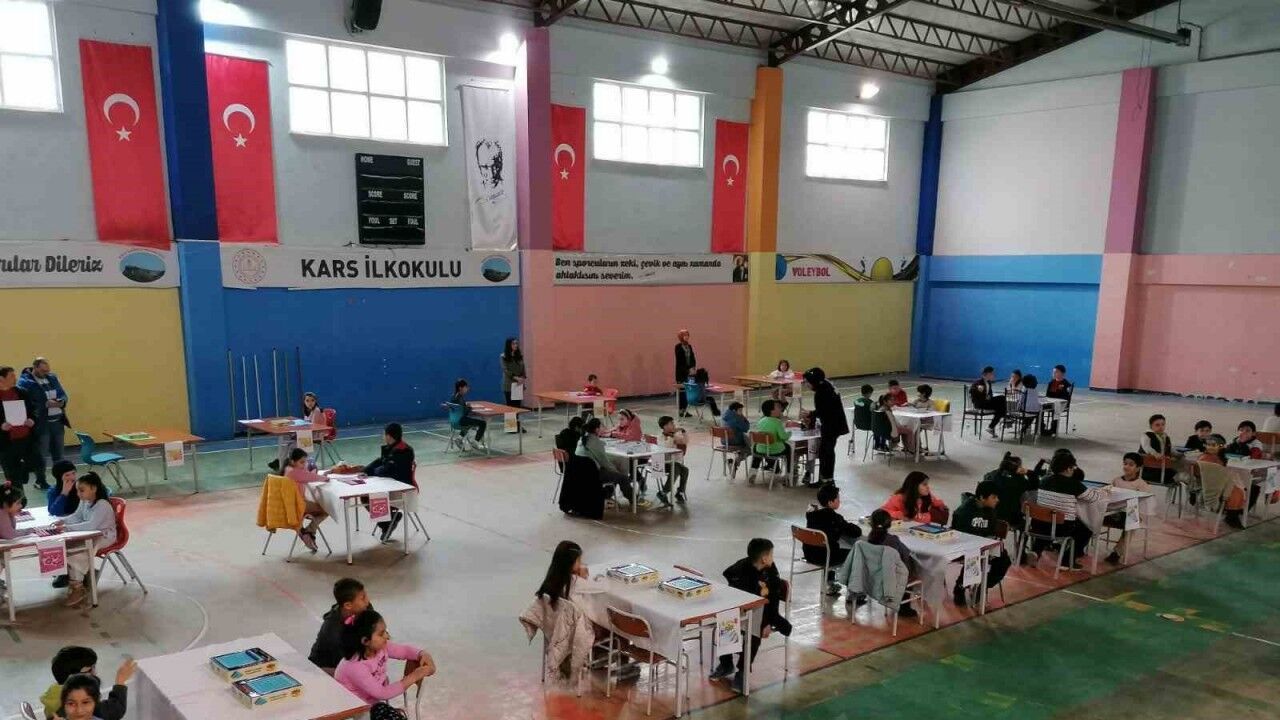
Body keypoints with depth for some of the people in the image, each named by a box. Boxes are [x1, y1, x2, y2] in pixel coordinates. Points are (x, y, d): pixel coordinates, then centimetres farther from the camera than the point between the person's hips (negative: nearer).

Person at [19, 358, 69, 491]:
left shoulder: (52, 378, 9)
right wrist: (46, 404, -24)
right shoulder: (25, 382, -10)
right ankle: (40, 481, 17)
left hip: (57, 421, 6)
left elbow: (63, 394, 14)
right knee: (40, 453, 5)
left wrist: (62, 401, -8)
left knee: (58, 452, 13)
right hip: (40, 424, -6)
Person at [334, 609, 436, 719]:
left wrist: (423, 654, -17)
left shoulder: (380, 647, -8)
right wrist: (413, 677, -28)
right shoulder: (355, 666, -29)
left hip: (372, 703, 7)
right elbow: (381, 693, -28)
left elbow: (405, 650, 5)